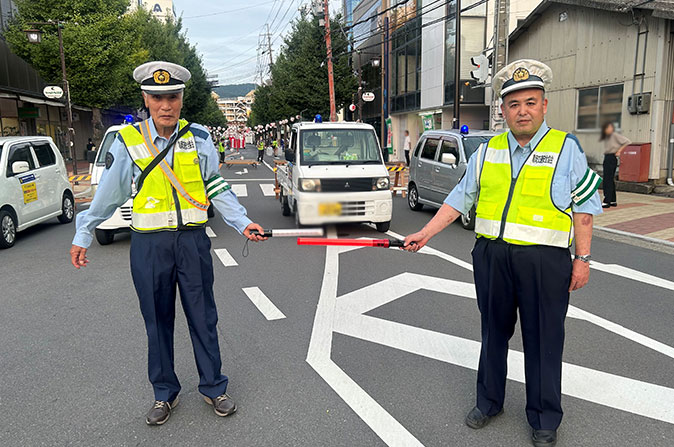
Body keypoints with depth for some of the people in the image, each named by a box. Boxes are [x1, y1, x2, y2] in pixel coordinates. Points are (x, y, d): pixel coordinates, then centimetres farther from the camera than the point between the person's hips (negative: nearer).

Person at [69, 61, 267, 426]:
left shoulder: (198, 137, 1)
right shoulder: (127, 140, -1)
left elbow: (216, 187, 6)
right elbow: (107, 194, 7)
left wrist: (242, 223, -4)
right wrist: (83, 235, 12)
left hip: (192, 240, 0)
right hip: (149, 245, 0)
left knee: (203, 317, 8)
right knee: (157, 321, 11)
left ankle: (213, 387, 26)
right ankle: (164, 394, 30)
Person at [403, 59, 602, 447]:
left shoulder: (566, 147, 0)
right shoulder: (487, 152, 8)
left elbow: (585, 206, 1)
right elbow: (460, 198, 10)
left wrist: (583, 259, -4)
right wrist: (425, 234, 5)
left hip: (544, 260, -3)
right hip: (491, 256, 3)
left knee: (543, 340, 7)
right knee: (494, 332, 16)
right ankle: (489, 402, 34)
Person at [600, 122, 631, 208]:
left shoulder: (615, 135, -10)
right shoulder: (606, 137, 12)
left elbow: (628, 142, -14)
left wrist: (619, 151, -12)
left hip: (612, 158, -9)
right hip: (606, 158, 9)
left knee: (608, 180, -11)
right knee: (610, 180, 12)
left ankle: (607, 201, -11)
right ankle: (613, 201, 19)